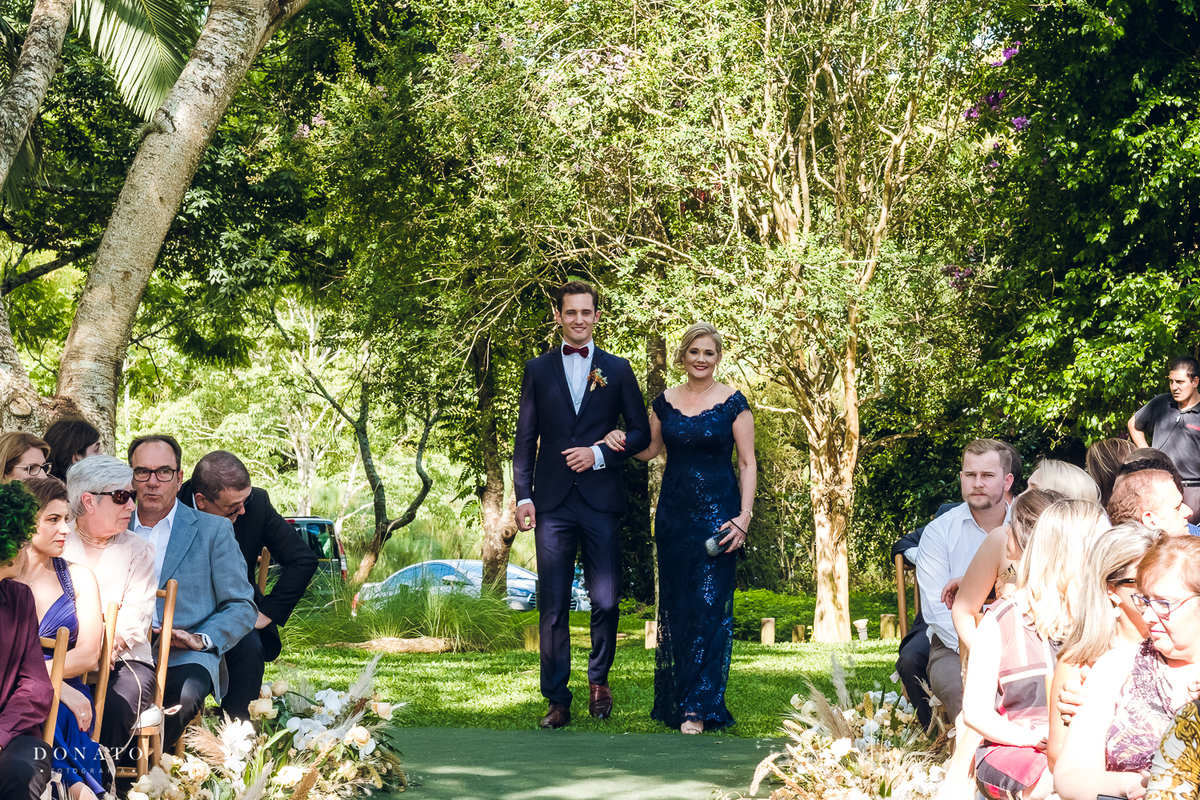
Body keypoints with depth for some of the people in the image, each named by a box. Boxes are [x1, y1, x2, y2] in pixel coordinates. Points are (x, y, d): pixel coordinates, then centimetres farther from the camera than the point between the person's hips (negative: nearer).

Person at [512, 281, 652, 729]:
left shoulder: (617, 370, 10)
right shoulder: (538, 370, 11)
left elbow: (641, 432, 9)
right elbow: (525, 438, 9)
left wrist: (600, 453, -7)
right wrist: (523, 495, -1)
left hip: (601, 502, 0)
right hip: (553, 503, 0)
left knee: (605, 600, -1)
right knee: (553, 606, -1)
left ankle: (599, 679, 23)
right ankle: (558, 700, 6)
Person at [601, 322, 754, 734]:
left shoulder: (733, 403, -3)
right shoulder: (665, 402, 7)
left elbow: (747, 463, -3)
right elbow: (650, 449, 20)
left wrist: (743, 517, -12)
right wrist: (621, 441, 0)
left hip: (717, 511, -4)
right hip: (674, 511, 4)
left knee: (709, 605, -9)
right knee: (675, 605, 7)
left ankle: (697, 708, -8)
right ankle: (673, 697, 17)